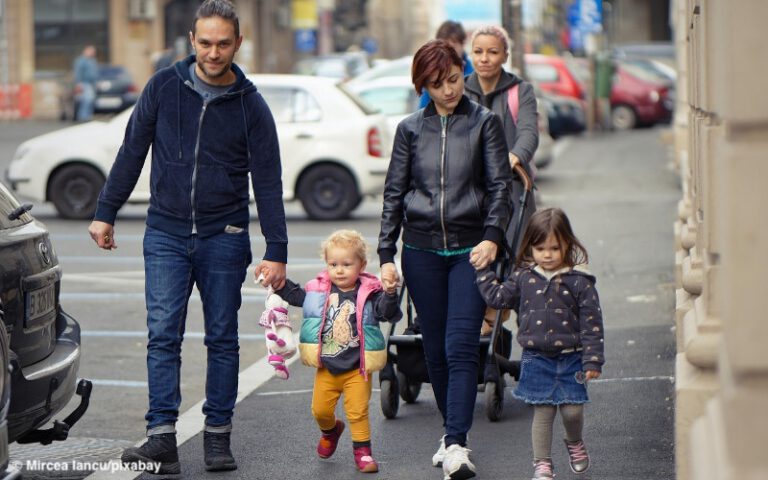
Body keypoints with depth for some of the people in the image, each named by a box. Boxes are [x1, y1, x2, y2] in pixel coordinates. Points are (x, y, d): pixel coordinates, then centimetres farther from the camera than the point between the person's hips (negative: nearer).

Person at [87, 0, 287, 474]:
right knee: (163, 335, -8)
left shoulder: (250, 105, -3)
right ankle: (162, 436, -10)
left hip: (224, 238, 0)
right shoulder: (164, 87, 0)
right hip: (166, 234, 1)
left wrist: (277, 251, -6)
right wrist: (106, 212, 7)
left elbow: (268, 182, -2)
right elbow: (132, 152, 8)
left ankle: (219, 436, 13)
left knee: (223, 340, 5)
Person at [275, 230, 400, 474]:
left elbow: (389, 313, -18)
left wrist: (390, 294, -36)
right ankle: (330, 430, 42)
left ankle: (363, 451, 11)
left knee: (358, 412, -4)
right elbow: (295, 295, 15)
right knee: (320, 410, 10)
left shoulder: (369, 294, -9)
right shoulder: (318, 290, -1)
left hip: (357, 369, -3)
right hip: (326, 367, 3)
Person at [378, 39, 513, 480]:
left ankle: (456, 445, -21)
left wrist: (492, 237, -17)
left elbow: (500, 185, 0)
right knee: (436, 349, 6)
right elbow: (394, 194, 11)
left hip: (470, 248, -3)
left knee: (461, 347, -14)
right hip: (422, 249, 3)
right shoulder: (411, 130, 9)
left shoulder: (485, 123, 4)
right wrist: (386, 255, 4)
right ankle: (452, 433, 20)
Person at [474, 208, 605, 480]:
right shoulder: (524, 278, 2)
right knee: (543, 412, 2)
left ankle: (575, 444, 29)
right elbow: (497, 297, 13)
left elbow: (591, 322, -6)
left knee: (572, 410, -2)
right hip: (536, 359, 2)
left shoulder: (579, 281, -6)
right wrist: (482, 270, 10)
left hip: (570, 359, -1)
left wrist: (592, 360, -9)